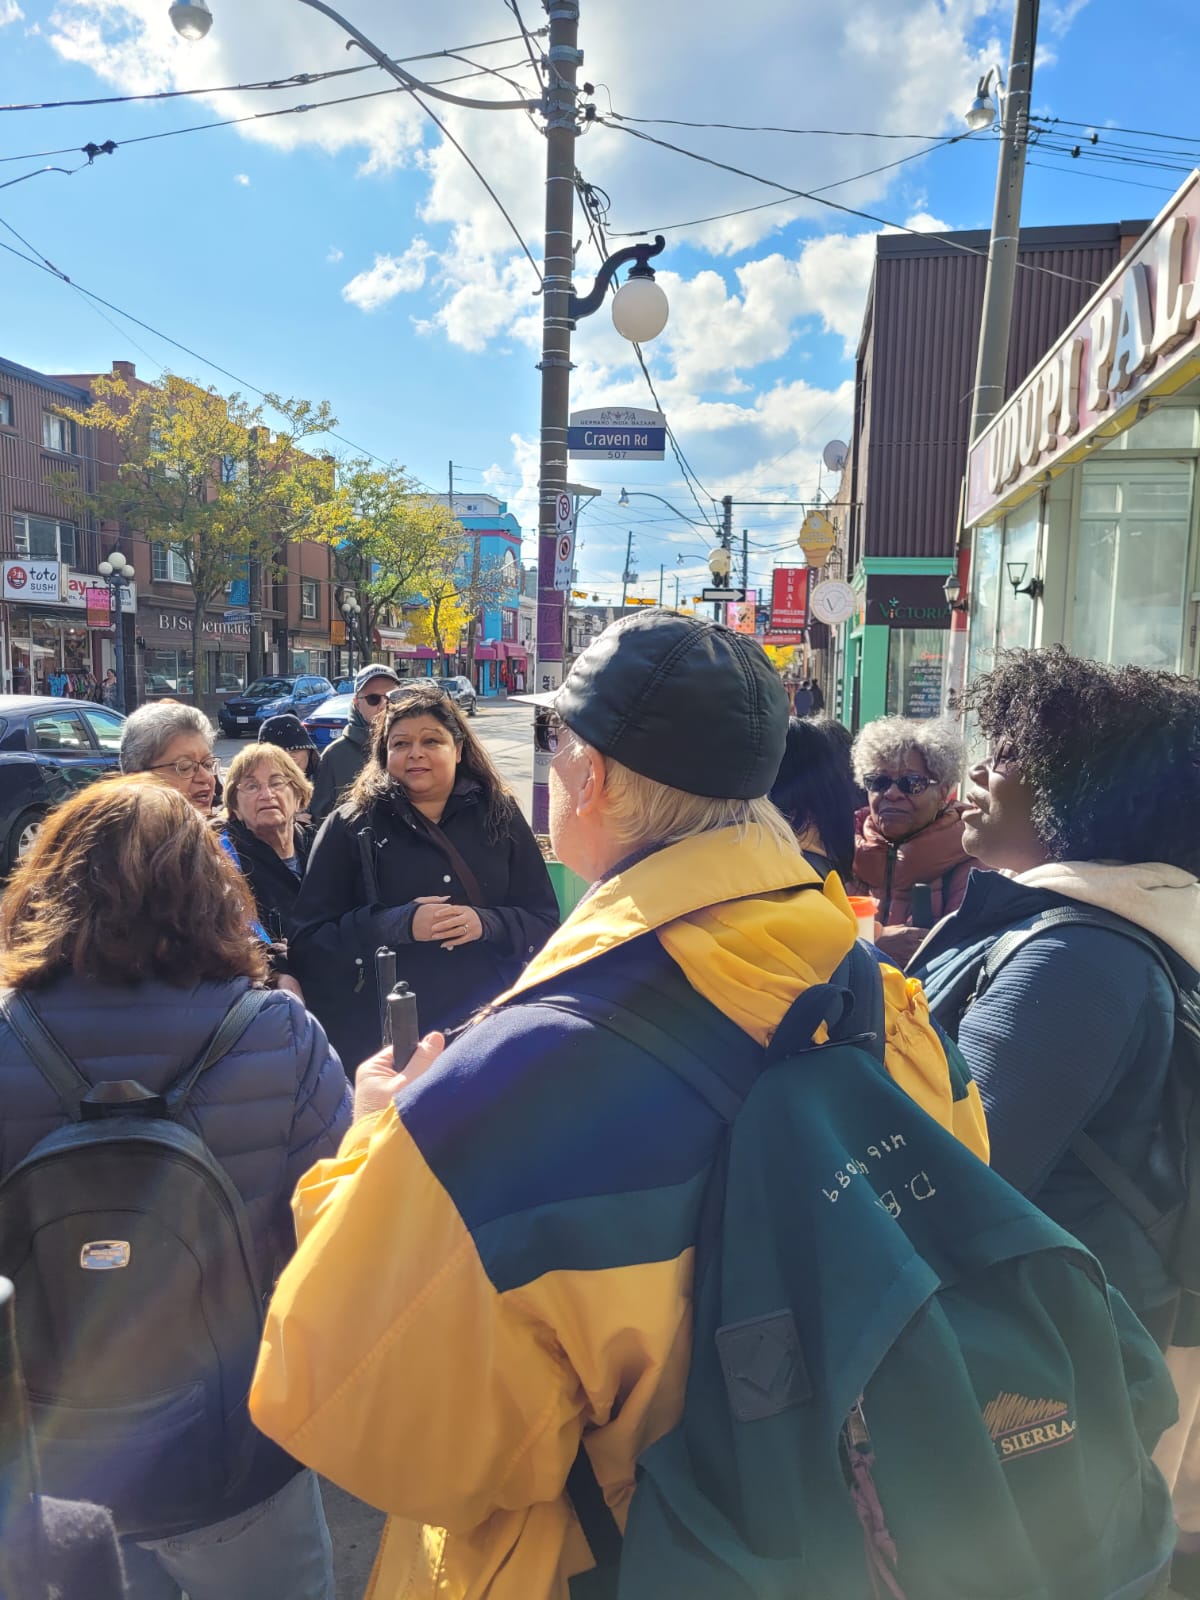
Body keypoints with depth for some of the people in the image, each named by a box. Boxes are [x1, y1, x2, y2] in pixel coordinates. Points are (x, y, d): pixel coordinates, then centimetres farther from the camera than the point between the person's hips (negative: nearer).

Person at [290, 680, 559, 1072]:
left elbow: (545, 921, 4)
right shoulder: (349, 827, -1)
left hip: (488, 1029, 2)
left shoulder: (500, 815, 4)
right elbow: (307, 942, -5)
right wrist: (399, 924, -20)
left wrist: (487, 924, -17)